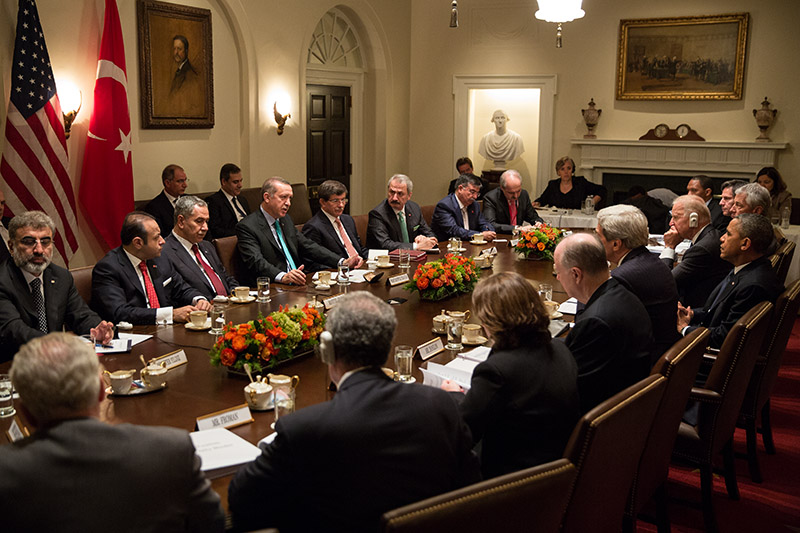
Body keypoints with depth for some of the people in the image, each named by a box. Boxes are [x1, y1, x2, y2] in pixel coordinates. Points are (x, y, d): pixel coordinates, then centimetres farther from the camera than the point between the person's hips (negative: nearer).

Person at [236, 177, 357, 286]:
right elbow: (256, 262, -19)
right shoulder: (247, 227, -6)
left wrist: (342, 262, 7)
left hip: (298, 284, 8)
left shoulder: (286, 220, 19)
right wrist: (283, 277, -37)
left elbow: (308, 246, 19)